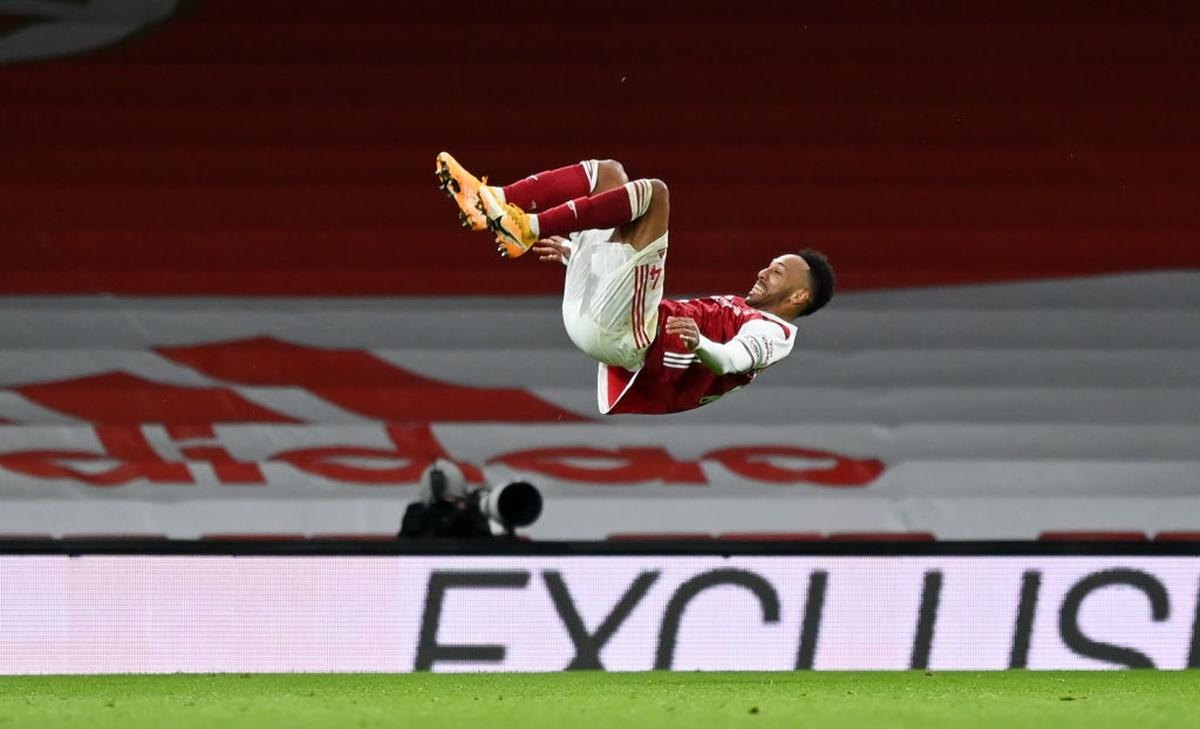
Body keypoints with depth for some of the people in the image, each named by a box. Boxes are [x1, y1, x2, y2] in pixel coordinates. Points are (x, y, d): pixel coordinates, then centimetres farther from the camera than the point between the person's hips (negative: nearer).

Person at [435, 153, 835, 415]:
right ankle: (492, 200, -13)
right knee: (607, 172, 9)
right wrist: (573, 254, 34)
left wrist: (699, 344, -40)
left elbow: (732, 360, -17)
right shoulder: (730, 306, 34)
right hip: (590, 311, 9)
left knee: (653, 192, -20)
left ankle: (527, 228, -29)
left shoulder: (772, 332, 7)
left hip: (626, 338, -9)